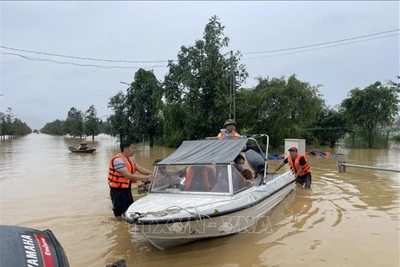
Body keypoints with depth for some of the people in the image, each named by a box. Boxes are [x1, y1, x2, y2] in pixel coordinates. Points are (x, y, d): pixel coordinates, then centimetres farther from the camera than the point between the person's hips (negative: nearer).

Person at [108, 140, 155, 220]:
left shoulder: (129, 159, 8)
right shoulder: (118, 160, -22)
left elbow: (140, 169, 6)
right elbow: (127, 175, -27)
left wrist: (152, 173, -7)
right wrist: (145, 178, -28)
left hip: (127, 189, 9)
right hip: (117, 190, -9)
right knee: (120, 216, 1)